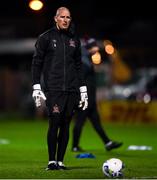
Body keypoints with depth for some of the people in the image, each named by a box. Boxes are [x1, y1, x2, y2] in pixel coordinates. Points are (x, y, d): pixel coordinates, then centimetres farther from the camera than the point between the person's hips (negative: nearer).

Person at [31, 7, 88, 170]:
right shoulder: (46, 37, 2)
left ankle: (60, 161, 7)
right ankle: (51, 161, -5)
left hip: (71, 89, 4)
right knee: (54, 123, -12)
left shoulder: (74, 39, 14)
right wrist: (36, 87, -7)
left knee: (65, 125, 2)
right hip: (53, 89, -4)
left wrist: (83, 90, 15)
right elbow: (36, 63, 2)